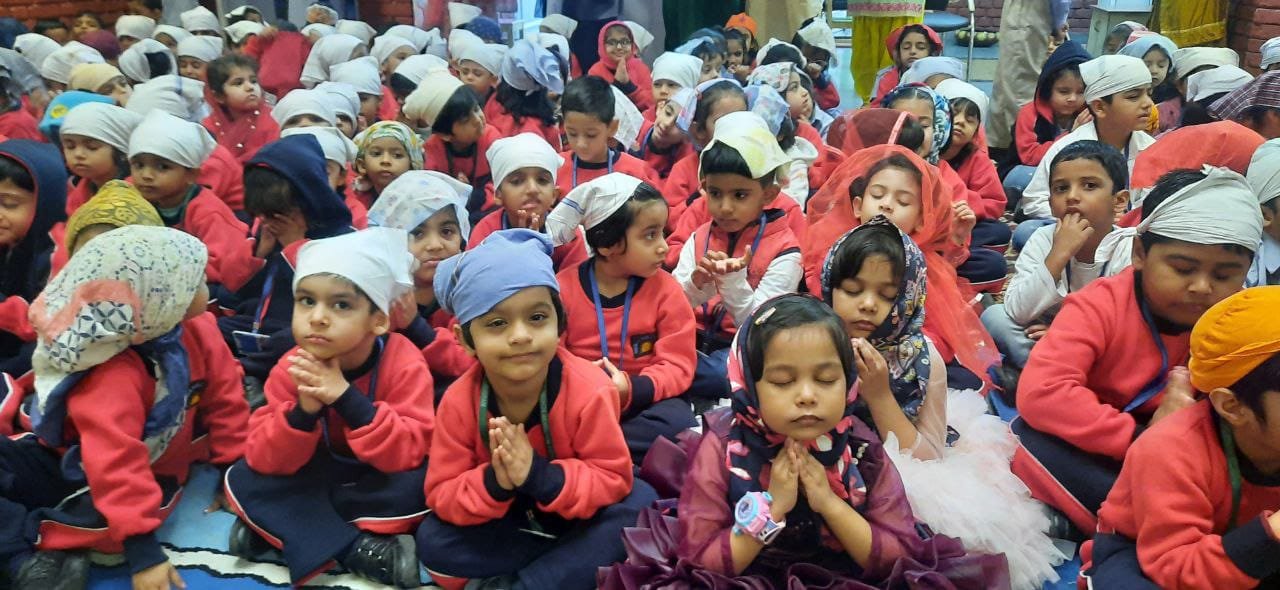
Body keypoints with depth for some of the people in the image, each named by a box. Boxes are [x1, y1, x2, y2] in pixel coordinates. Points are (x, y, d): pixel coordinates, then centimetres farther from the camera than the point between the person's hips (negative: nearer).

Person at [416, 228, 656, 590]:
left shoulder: (589, 389, -27)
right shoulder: (459, 401, -20)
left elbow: (615, 478, -23)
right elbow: (441, 496, -16)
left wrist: (539, 476, -38)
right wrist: (493, 483, -37)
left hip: (577, 516, -1)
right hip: (505, 522, 1)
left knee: (638, 503, -28)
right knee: (432, 541, -19)